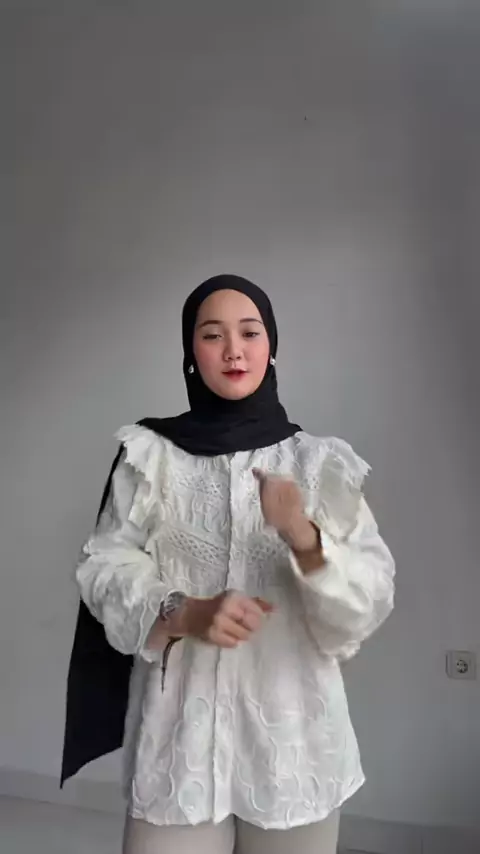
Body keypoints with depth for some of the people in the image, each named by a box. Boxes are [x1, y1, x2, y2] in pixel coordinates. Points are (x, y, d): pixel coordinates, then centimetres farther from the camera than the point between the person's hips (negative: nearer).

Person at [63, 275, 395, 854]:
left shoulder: (319, 463, 1)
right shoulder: (151, 454, 1)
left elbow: (371, 600, -5)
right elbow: (104, 568, -1)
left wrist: (305, 538, -23)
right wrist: (184, 615, -18)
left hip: (291, 730, 1)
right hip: (180, 725, 0)